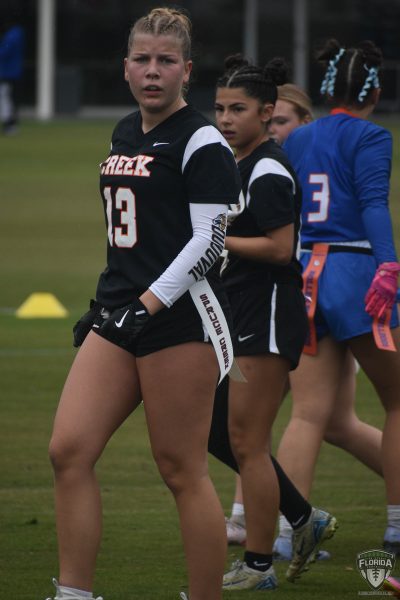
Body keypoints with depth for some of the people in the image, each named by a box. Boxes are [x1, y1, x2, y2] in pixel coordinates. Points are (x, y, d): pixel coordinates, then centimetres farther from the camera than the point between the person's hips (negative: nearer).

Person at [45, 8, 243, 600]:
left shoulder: (202, 143, -9)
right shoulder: (124, 135, 16)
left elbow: (207, 240, -14)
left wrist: (147, 305, -20)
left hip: (179, 319, -8)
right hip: (119, 315, 8)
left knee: (181, 470, -4)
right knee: (69, 450, -3)